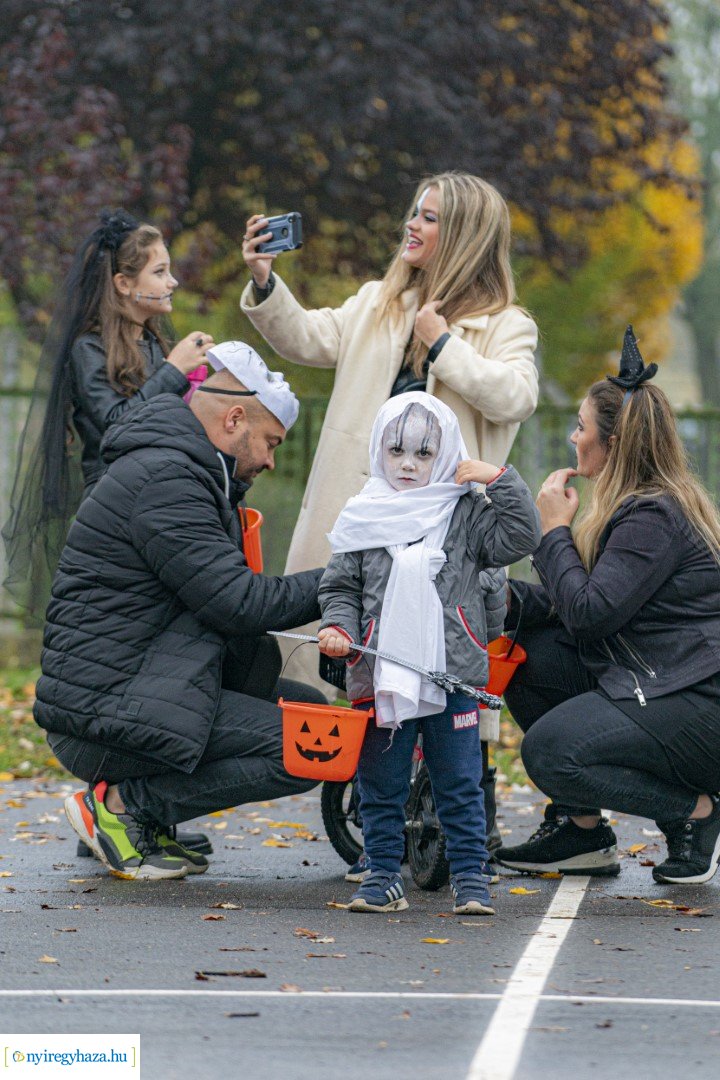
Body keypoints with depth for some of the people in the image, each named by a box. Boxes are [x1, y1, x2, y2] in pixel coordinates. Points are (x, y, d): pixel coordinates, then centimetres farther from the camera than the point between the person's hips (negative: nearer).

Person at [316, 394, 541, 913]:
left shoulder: (466, 514, 4)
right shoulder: (362, 518, 7)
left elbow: (520, 538, -5)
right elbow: (340, 586, 10)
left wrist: (500, 481, -8)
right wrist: (337, 625, -7)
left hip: (453, 676, -1)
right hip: (380, 677, 1)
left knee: (460, 785, 3)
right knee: (380, 785, 7)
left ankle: (472, 878, 9)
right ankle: (383, 876, 16)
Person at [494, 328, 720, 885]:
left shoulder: (654, 518, -17)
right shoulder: (636, 506, 15)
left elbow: (590, 612, -22)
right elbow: (586, 604, 13)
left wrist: (556, 529, -10)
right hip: (654, 682, 10)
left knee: (549, 751, -22)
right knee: (527, 657, 4)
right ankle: (582, 829, 6)